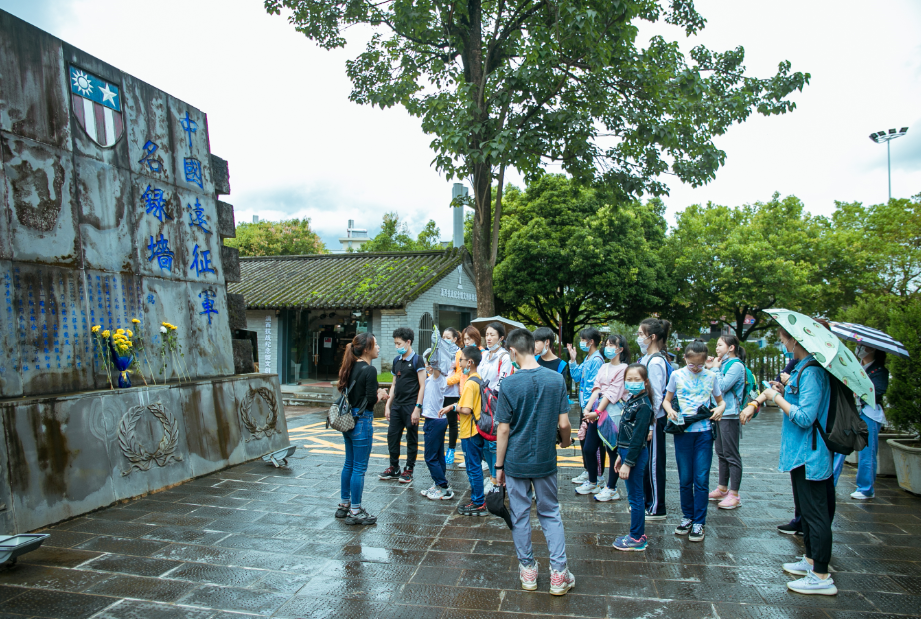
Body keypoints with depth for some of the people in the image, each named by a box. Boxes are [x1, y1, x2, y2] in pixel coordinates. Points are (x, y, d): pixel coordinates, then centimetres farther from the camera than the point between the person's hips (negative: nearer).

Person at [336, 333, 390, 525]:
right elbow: (370, 401, -18)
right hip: (361, 422, -8)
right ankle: (355, 512, 8)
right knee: (359, 468, 0)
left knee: (349, 464, 18)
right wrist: (381, 395, 1)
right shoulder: (369, 370, -16)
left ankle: (344, 505, 29)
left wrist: (376, 393, 10)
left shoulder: (351, 368, 8)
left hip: (348, 420, 9)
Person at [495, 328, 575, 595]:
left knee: (520, 515, 13)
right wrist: (565, 441, 17)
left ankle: (527, 570, 24)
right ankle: (558, 573, 14)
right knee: (550, 513, 16)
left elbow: (503, 429, -11)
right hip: (545, 460, 2)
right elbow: (564, 423, -5)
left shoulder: (509, 384, -15)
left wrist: (499, 465, -1)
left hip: (516, 462, -2)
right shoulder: (556, 379, -8)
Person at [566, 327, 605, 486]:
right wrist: (573, 360, 9)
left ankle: (597, 477, 8)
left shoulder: (597, 360, -17)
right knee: (584, 438, 17)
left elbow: (594, 386, -20)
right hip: (584, 405, 10)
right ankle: (588, 470, 30)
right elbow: (577, 377, 16)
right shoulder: (587, 359, 12)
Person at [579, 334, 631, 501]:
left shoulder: (624, 368, -6)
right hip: (597, 409, 7)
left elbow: (612, 393, -12)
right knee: (588, 448, 7)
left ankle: (611, 488, 12)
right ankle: (593, 482, 25)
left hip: (613, 411, -7)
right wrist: (588, 408, -5)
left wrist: (597, 412, -16)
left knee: (612, 450, 0)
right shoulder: (604, 367, 16)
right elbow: (597, 388, 8)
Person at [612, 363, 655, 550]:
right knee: (634, 496, 16)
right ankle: (638, 533, 27)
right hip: (627, 452, 9)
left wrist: (628, 463, -21)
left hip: (635, 455, -9)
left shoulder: (643, 406, -17)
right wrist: (620, 456, 19)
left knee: (635, 496, 0)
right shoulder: (631, 401, 11)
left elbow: (637, 437, -20)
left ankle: (637, 539, 11)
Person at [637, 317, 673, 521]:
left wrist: (650, 425, -18)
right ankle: (646, 502, 30)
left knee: (653, 464, 2)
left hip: (654, 420, -9)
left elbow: (656, 397, -20)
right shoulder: (646, 358, 9)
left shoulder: (655, 362, -18)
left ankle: (656, 509, 14)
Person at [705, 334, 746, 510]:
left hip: (729, 415, -9)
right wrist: (710, 369, 6)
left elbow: (722, 387, -21)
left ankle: (734, 495, 2)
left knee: (731, 455, -3)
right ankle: (722, 489, 25)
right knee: (721, 453, 15)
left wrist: (716, 369, -11)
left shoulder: (736, 365, -12)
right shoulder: (724, 363, 13)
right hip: (718, 413, 9)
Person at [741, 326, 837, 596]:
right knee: (806, 511, 21)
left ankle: (822, 577, 7)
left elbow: (805, 417, -26)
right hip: (800, 453, 11)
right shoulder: (801, 367, 9)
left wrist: (777, 397, -15)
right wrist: (755, 402, 4)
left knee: (815, 513, -2)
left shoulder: (812, 371, -22)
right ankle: (811, 560, 35)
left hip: (809, 455, -11)